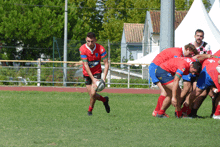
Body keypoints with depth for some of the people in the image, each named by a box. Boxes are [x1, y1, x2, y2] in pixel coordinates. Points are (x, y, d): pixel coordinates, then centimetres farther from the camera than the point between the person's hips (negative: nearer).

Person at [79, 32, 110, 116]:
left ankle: (90, 110, 8)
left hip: (97, 72, -2)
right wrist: (93, 79, -28)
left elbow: (106, 64, -14)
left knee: (93, 93, -18)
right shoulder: (82, 49, -19)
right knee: (91, 95, 4)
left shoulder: (101, 49, -19)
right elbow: (86, 65, -21)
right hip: (87, 74, 2)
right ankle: (104, 100, 36)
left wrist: (104, 78, -25)